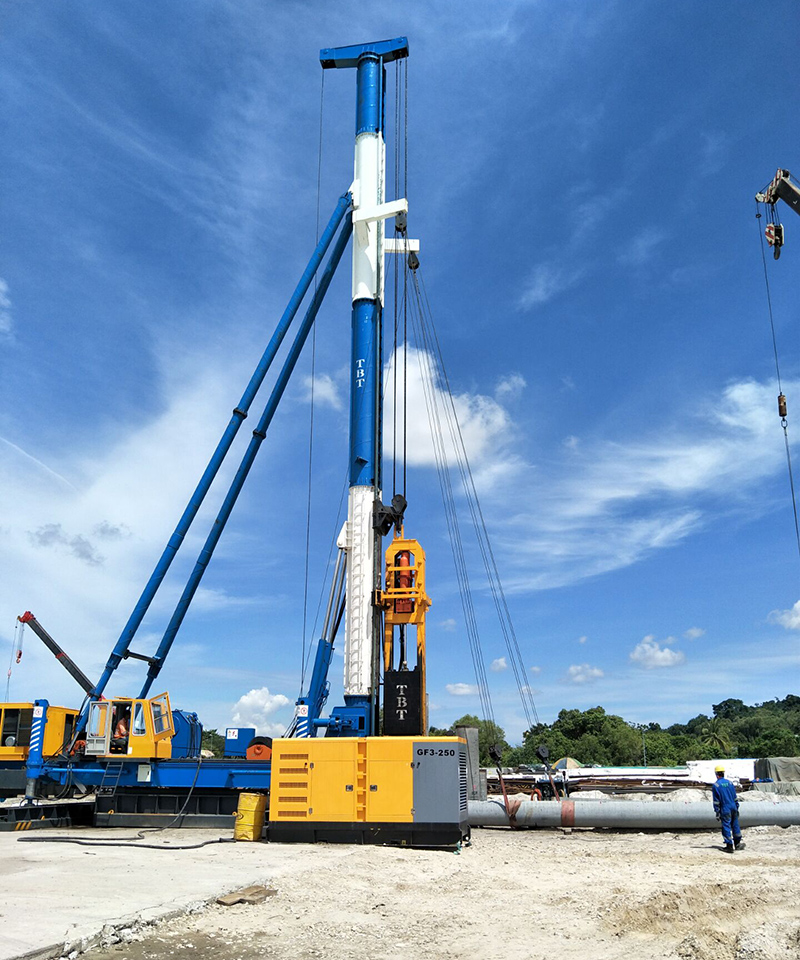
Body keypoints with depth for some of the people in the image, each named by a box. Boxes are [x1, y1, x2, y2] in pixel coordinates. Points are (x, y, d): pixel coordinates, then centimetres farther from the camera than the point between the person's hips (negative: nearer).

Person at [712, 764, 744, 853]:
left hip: (725, 810, -4)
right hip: (733, 808, 4)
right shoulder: (730, 782, 4)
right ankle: (738, 842, 22)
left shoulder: (715, 785, -8)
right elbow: (735, 797, 10)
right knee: (735, 826, 16)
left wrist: (717, 813, -2)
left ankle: (729, 846, 2)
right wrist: (737, 808, 19)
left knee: (726, 827, 2)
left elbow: (716, 801, -7)